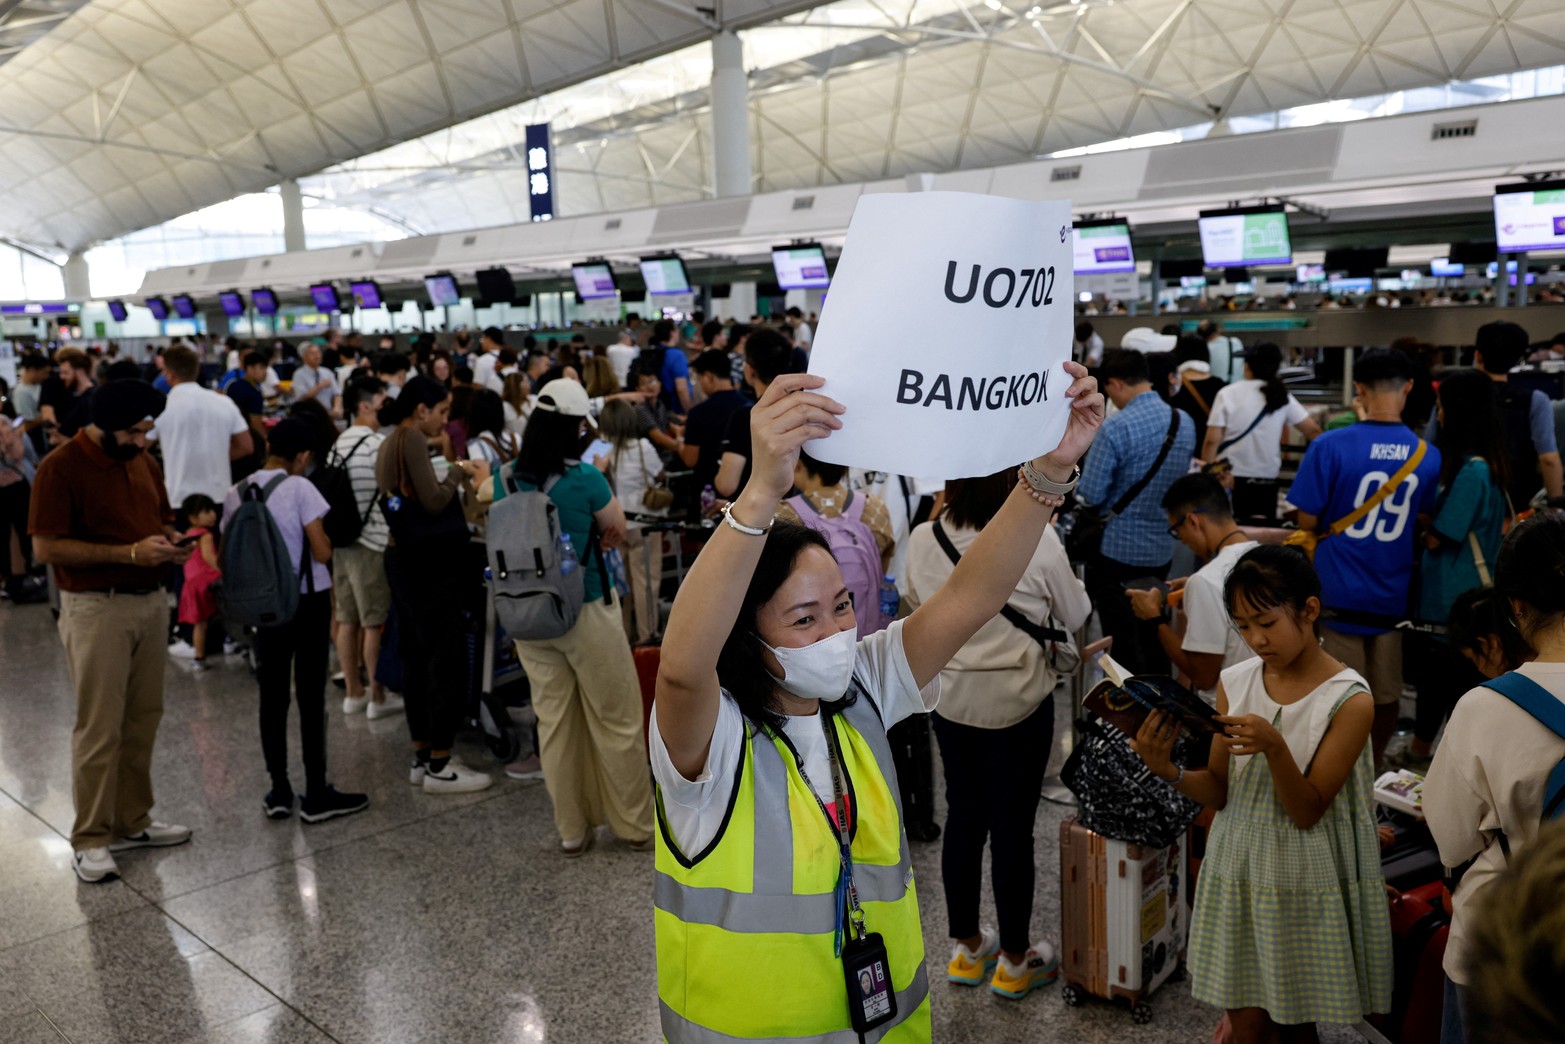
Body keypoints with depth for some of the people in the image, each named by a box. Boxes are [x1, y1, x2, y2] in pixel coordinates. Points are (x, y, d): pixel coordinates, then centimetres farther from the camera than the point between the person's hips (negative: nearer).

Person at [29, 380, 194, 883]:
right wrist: (129, 552, -21)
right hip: (96, 609, -7)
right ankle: (90, 840, 11)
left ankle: (132, 821, 25)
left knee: (143, 719, 12)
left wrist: (171, 541, -2)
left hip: (150, 601, 7)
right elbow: (45, 547, -16)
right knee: (100, 728, -1)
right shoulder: (61, 467, -12)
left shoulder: (142, 461, 10)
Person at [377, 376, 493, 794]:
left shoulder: (390, 444, 16)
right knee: (447, 661, -5)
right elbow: (433, 501, -17)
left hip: (402, 557, 10)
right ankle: (440, 767, -1)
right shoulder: (412, 438, -12)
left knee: (416, 658, 12)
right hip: (427, 564, -10)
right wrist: (459, 472, -3)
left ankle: (422, 758, 19)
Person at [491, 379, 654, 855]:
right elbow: (617, 533, -3)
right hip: (587, 612, -5)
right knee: (616, 720, 9)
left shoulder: (506, 479, -2)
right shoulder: (584, 478, -18)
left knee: (554, 721, 14)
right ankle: (638, 825, 22)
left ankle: (571, 829, 26)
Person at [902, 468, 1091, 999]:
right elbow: (1075, 615, -3)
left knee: (963, 817, 17)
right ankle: (1014, 960, 24)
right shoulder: (1038, 542, -19)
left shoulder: (924, 540, -9)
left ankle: (965, 948, 32)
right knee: (1013, 826, 8)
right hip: (1018, 700, -4)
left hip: (951, 697, 4)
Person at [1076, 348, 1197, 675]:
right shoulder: (1185, 422, 1)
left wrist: (1079, 489, 2)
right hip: (1162, 549, 7)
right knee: (1155, 639, 19)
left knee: (1124, 642, 5)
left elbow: (1090, 496, -19)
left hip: (1118, 550, -6)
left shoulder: (1116, 428, -20)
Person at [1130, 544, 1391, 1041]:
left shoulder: (1349, 699, -13)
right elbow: (1220, 793, 3)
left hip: (1305, 883, -3)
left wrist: (1274, 747, -31)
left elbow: (1307, 811, -14)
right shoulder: (1234, 683, -1)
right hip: (1239, 871, 3)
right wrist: (1168, 770, -16)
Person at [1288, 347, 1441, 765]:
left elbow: (1307, 522, -10)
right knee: (1386, 692, 15)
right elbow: (1423, 525, 8)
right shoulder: (1428, 455, -3)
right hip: (1393, 591, 3)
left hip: (1340, 589, -3)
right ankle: (1374, 772, 30)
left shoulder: (1330, 446, -16)